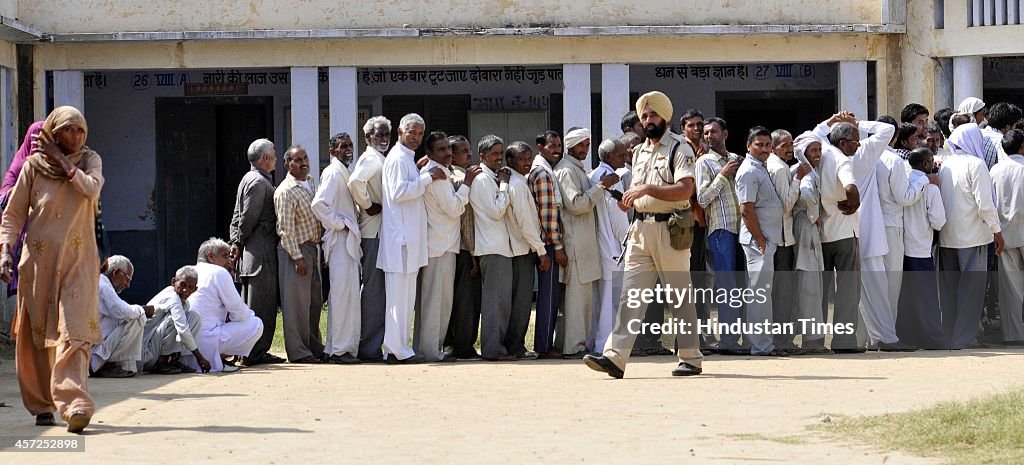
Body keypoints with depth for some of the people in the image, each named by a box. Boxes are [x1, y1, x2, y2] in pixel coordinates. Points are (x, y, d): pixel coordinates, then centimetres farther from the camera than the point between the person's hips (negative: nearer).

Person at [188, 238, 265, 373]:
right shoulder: (219, 272, -4)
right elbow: (239, 312, -4)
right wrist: (250, 314, 17)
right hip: (206, 342, -8)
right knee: (256, 324, 2)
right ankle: (215, 361, -4)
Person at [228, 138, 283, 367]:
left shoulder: (249, 179, 18)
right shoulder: (259, 182, -14)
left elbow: (238, 215, 18)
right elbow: (248, 217, -17)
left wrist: (235, 241, 12)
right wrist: (240, 242, -5)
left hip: (251, 253, 10)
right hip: (262, 251, -10)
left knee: (251, 304, 12)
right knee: (262, 304, -7)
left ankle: (251, 352, 17)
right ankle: (256, 353, -6)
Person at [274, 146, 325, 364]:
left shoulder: (311, 182, 10)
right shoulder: (285, 192, -16)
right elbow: (286, 229, -18)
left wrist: (318, 245, 15)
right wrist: (297, 257, -20)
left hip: (313, 247, 8)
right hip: (295, 249, -8)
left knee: (315, 300, 13)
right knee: (297, 302, -5)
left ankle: (314, 347, 23)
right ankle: (298, 352, 0)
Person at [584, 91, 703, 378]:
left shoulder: (679, 149, -5)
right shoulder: (640, 152, 19)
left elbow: (684, 190, -18)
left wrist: (647, 189, -22)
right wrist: (629, 201, 5)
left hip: (670, 229, -7)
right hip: (641, 228, 7)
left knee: (680, 296, 1)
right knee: (631, 295, -2)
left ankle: (691, 358, 10)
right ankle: (615, 357, -9)